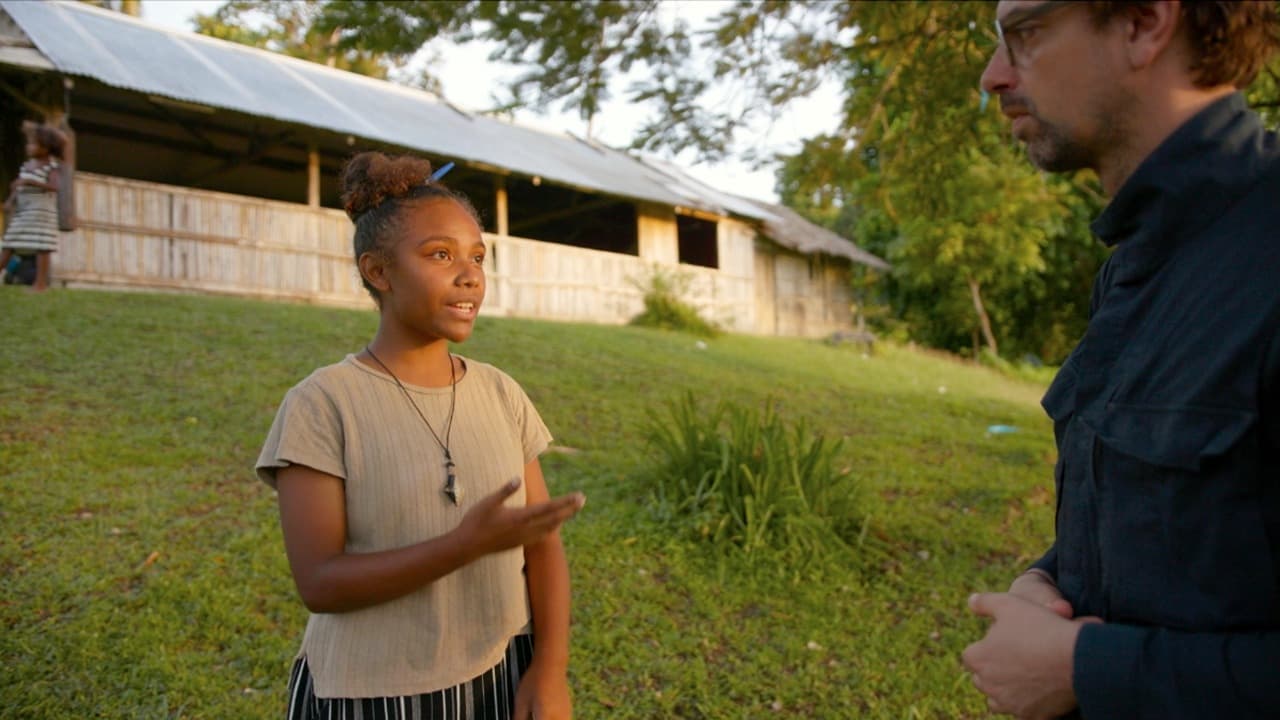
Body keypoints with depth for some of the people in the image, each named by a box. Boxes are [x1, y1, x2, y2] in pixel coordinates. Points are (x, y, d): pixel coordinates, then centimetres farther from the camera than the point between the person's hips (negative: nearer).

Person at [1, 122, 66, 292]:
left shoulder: (50, 167, -8)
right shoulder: (27, 165, 13)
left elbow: (54, 187, -23)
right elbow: (18, 186, 17)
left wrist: (29, 182, -29)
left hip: (41, 211, -8)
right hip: (22, 210, 8)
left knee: (41, 246, -7)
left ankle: (41, 283, -5)